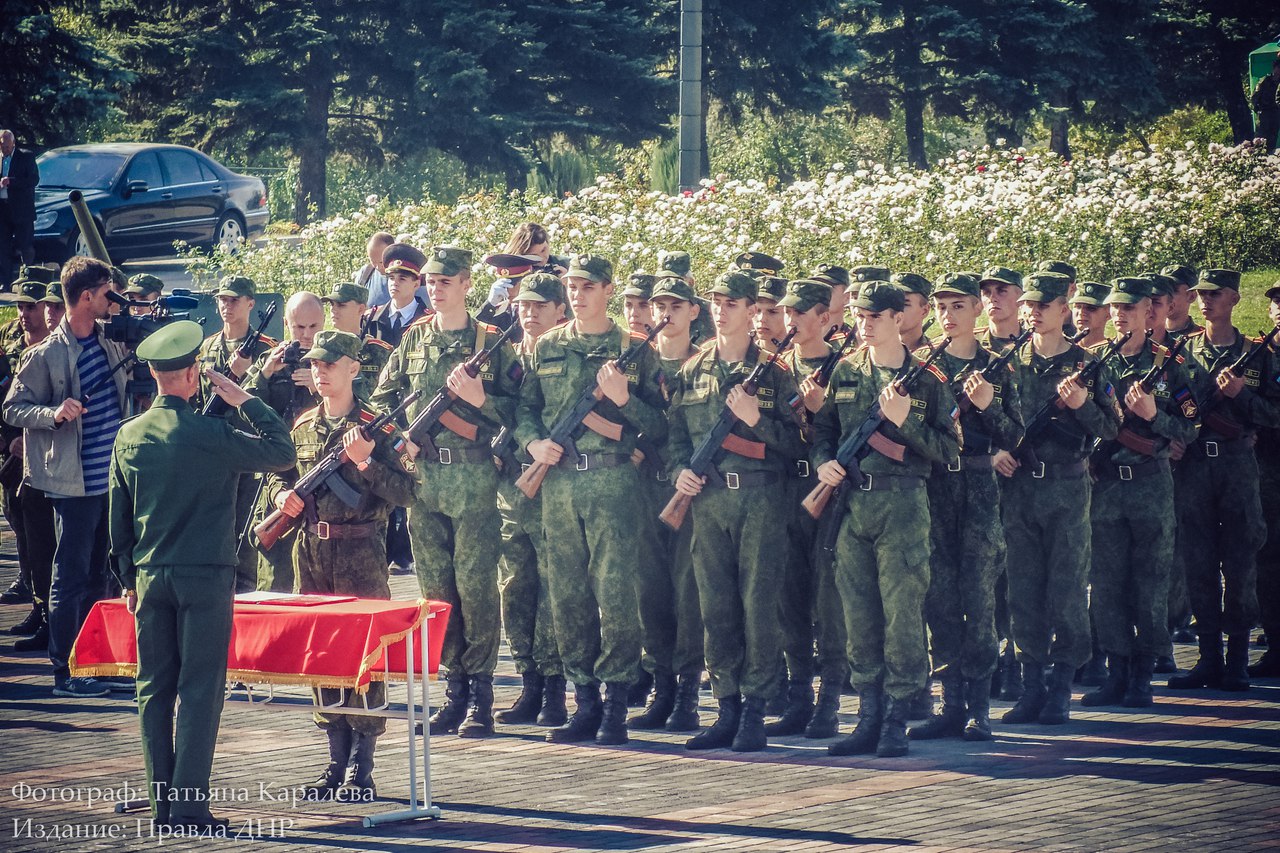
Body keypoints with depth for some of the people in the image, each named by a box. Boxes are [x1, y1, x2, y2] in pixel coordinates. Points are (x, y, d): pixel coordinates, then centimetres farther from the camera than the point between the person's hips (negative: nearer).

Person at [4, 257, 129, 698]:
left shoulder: (112, 342, 8)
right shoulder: (47, 355, -12)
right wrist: (55, 414, -24)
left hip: (113, 476, 7)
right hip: (75, 481, -7)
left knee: (98, 574, 14)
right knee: (72, 576, -3)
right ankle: (64, 672, 2)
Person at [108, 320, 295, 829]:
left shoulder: (129, 436, 5)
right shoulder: (209, 434, -12)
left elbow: (118, 516, 11)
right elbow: (282, 453, -6)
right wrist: (244, 400, 0)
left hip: (150, 577, 5)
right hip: (206, 576, -5)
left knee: (154, 689, 10)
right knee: (200, 691, -2)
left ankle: (161, 803, 11)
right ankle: (189, 806, -6)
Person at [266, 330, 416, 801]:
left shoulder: (376, 427, -5)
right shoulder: (303, 427, 11)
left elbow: (404, 493, -10)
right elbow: (277, 475, 24)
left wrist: (364, 462, -21)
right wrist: (282, 494, 3)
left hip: (361, 551, -5)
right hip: (311, 550, 5)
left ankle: (362, 766, -1)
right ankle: (337, 758, 14)